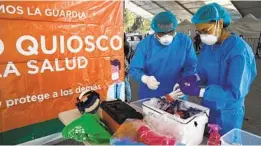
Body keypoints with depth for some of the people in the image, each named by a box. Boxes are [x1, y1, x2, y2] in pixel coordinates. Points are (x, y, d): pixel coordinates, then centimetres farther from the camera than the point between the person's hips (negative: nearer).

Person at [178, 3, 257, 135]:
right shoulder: (208, 45, -2)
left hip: (227, 115, -6)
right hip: (207, 108, 6)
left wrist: (198, 91, -30)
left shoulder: (239, 51, -25)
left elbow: (235, 93, -27)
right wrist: (195, 79, -15)